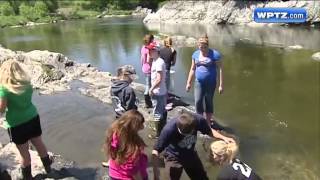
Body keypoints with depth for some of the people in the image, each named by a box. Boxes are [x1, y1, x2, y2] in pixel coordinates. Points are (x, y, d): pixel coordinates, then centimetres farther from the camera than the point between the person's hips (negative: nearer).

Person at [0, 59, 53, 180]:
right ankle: (47, 166, 38)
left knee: (24, 151, 11)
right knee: (39, 143, 21)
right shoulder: (27, 83, -3)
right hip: (33, 118, 5)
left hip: (16, 124, -5)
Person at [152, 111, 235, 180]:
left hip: (191, 154, 4)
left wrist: (224, 138, -19)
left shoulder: (198, 120, -28)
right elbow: (156, 150, -27)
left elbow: (209, 131, -5)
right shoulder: (169, 129, -38)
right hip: (173, 157, -4)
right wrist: (155, 171, -33)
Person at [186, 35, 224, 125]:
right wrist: (188, 82, 10)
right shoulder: (195, 54, 5)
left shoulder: (215, 54, -9)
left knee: (209, 102, 8)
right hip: (198, 82, 3)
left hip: (210, 83, -3)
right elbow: (192, 69, 12)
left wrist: (221, 85, -13)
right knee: (198, 101, -7)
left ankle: (207, 123, 23)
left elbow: (220, 70, -9)